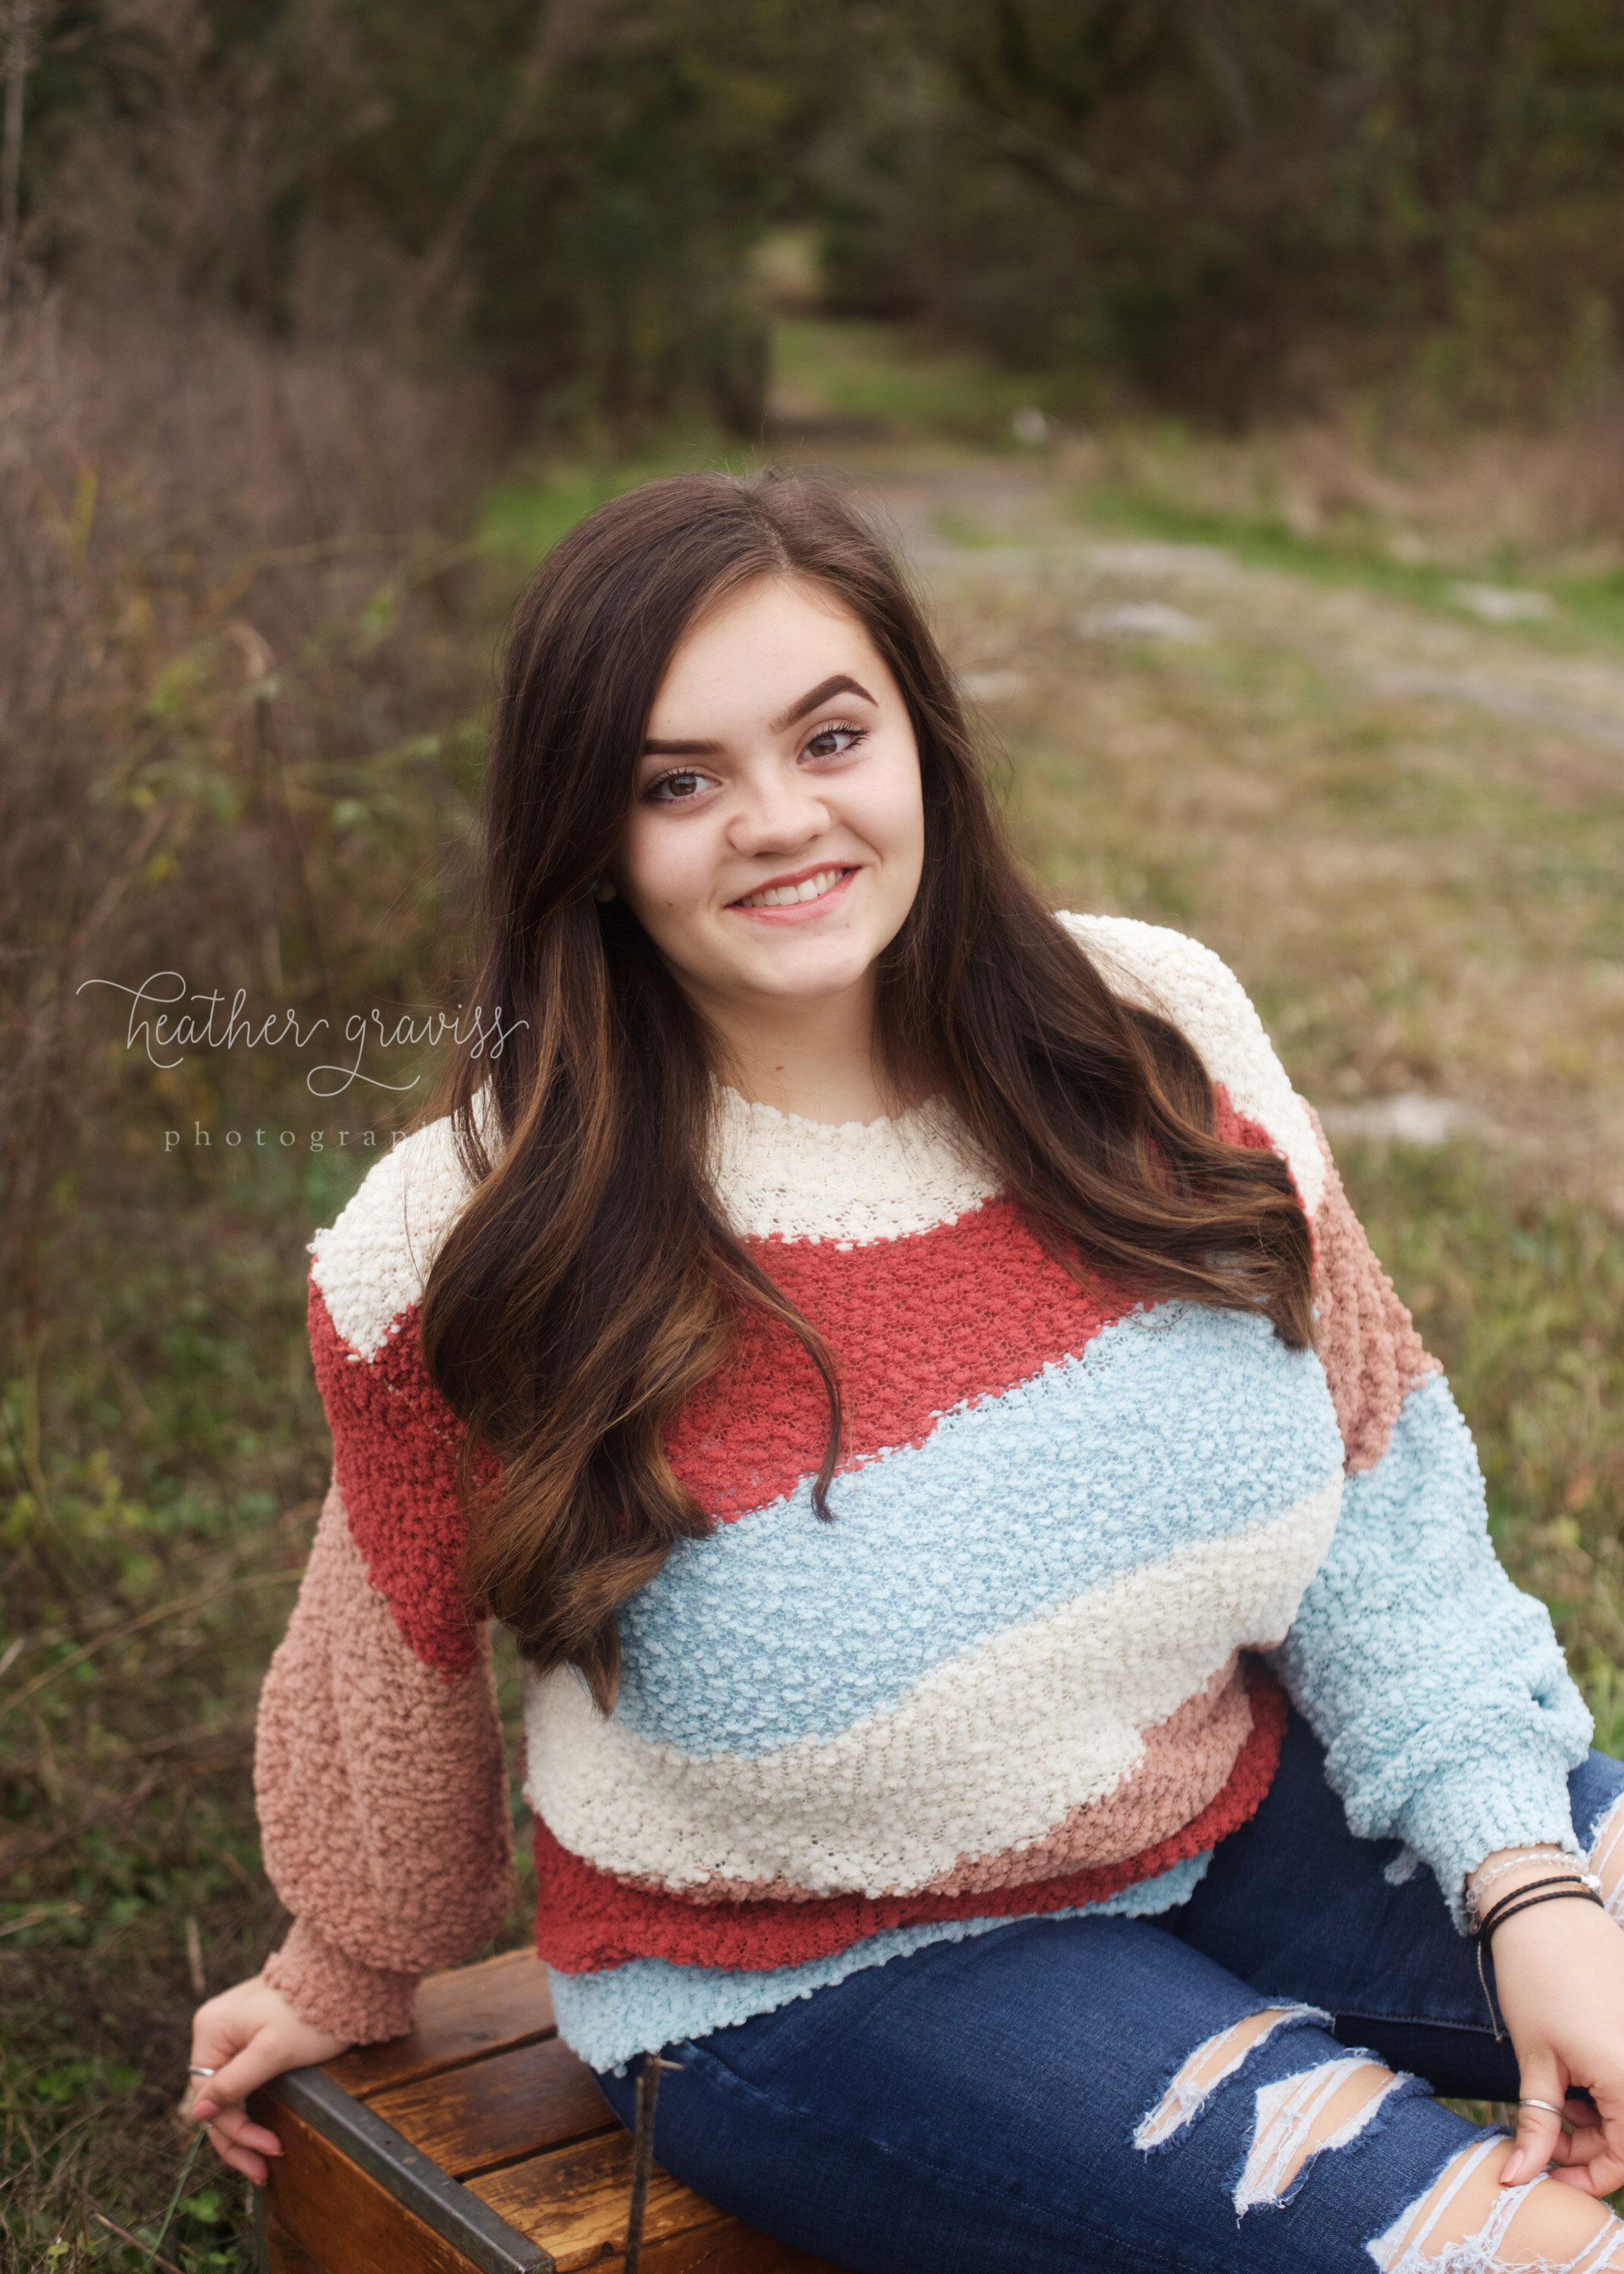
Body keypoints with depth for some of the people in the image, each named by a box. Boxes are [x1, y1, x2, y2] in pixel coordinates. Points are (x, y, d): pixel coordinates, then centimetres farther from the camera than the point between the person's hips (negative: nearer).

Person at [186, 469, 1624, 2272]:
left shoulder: (1154, 1037, -10)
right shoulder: (475, 1260, -18)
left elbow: (1377, 1492, -2)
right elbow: (393, 1685, -1)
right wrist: (351, 1981, 16)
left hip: (1245, 1817, 5)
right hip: (817, 1976, -4)